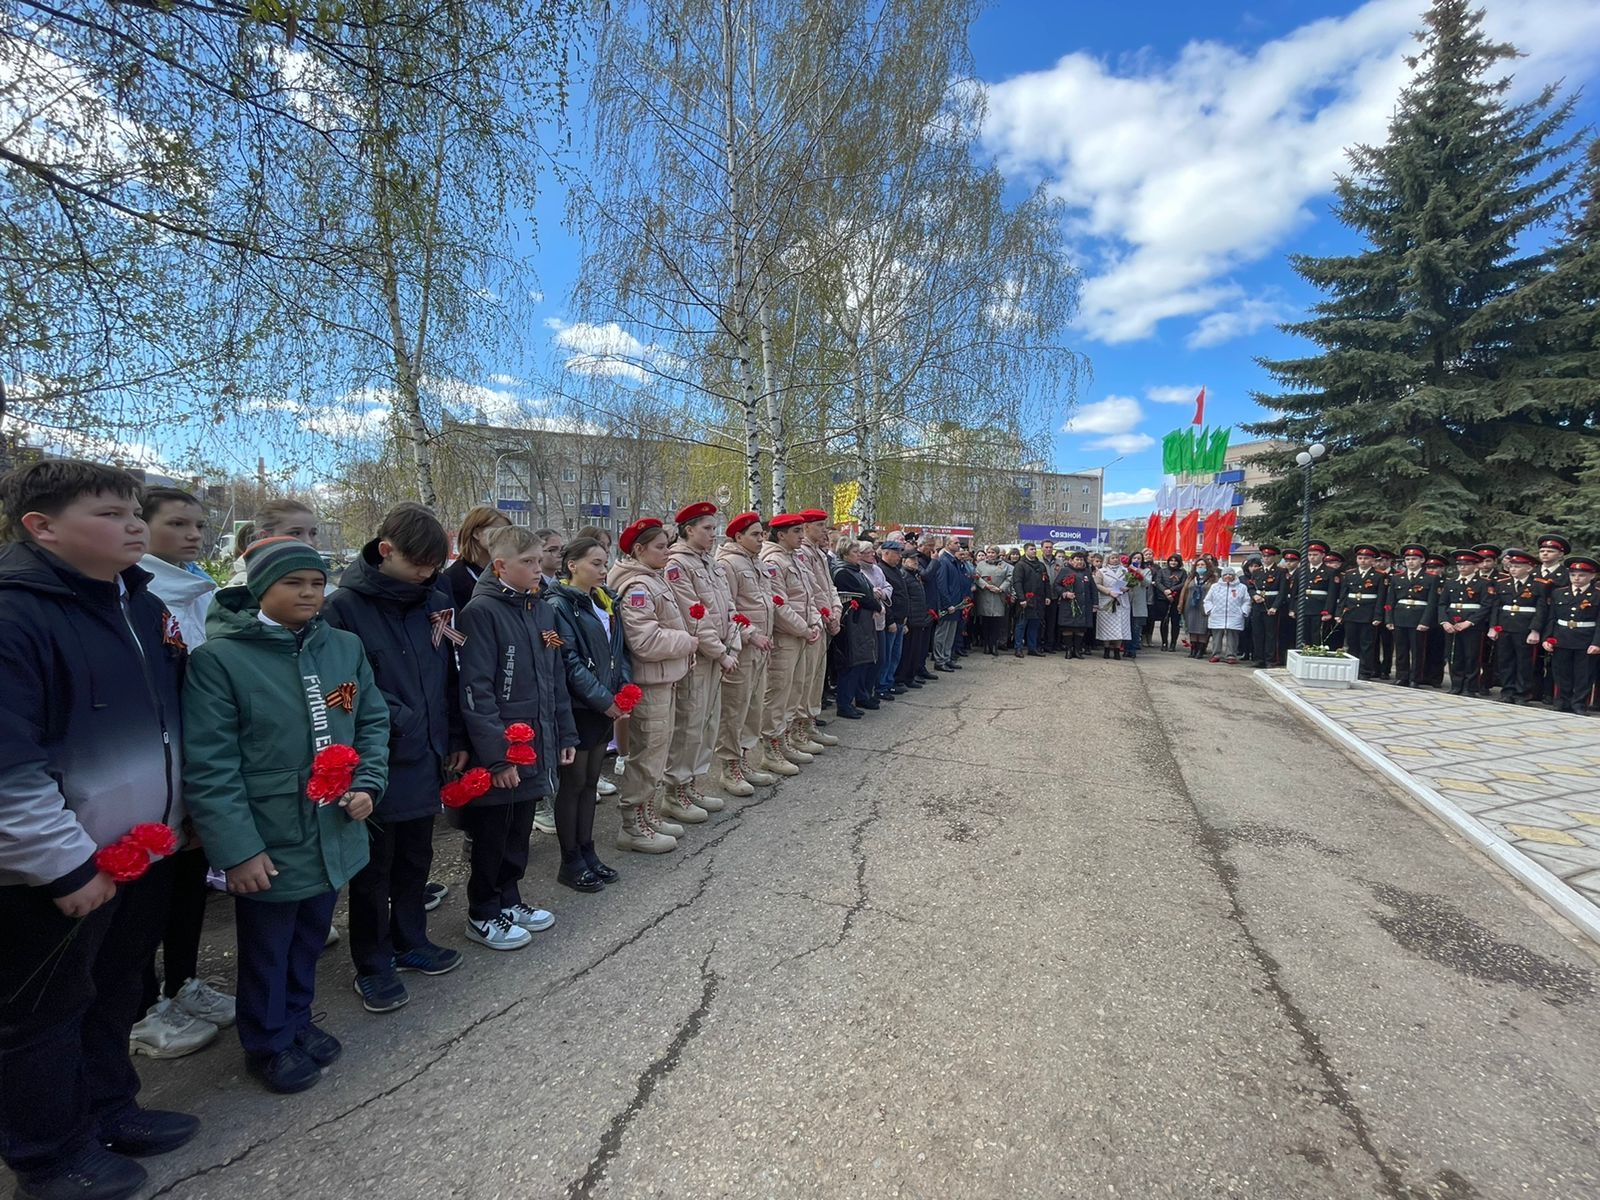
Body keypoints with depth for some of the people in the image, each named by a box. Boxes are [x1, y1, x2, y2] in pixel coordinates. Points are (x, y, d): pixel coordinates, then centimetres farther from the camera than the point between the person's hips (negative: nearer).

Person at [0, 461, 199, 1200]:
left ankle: (108, 1110, 42)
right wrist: (64, 865, -19)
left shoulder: (138, 603, 6)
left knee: (115, 992, 22)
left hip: (144, 848, 7)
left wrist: (181, 810, 15)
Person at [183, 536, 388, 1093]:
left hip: (335, 834, 5)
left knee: (309, 940, 24)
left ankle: (297, 1021, 46)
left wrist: (367, 782, -6)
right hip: (268, 844, -4)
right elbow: (209, 766, -16)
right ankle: (268, 1043, 40)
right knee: (267, 950, 17)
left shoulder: (345, 646, -1)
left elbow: (373, 721, 8)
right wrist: (237, 849, -18)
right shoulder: (219, 658, -16)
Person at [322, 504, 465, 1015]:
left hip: (426, 759, 5)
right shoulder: (345, 607, -13)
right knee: (374, 867, 11)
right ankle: (372, 965, 29)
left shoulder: (436, 602, 3)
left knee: (416, 858, 20)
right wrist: (393, 718, -16)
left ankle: (411, 943, 38)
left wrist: (456, 740, 10)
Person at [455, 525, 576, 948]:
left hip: (535, 743, 7)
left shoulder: (540, 609, 9)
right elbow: (475, 689, -18)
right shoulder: (481, 611, -14)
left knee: (520, 830, 19)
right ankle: (483, 915, 26)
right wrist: (496, 753, -20)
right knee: (492, 833, 9)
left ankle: (509, 899, 36)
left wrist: (565, 733, 12)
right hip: (501, 748, -7)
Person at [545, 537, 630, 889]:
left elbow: (620, 649, 14)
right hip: (577, 709, -7)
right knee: (573, 783, 4)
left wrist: (625, 688, -1)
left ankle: (587, 852, 28)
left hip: (606, 708, 7)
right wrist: (605, 701, -18)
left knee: (591, 782, 16)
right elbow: (569, 662, -19)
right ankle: (571, 863, 17)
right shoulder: (559, 605, -13)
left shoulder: (605, 601, 10)